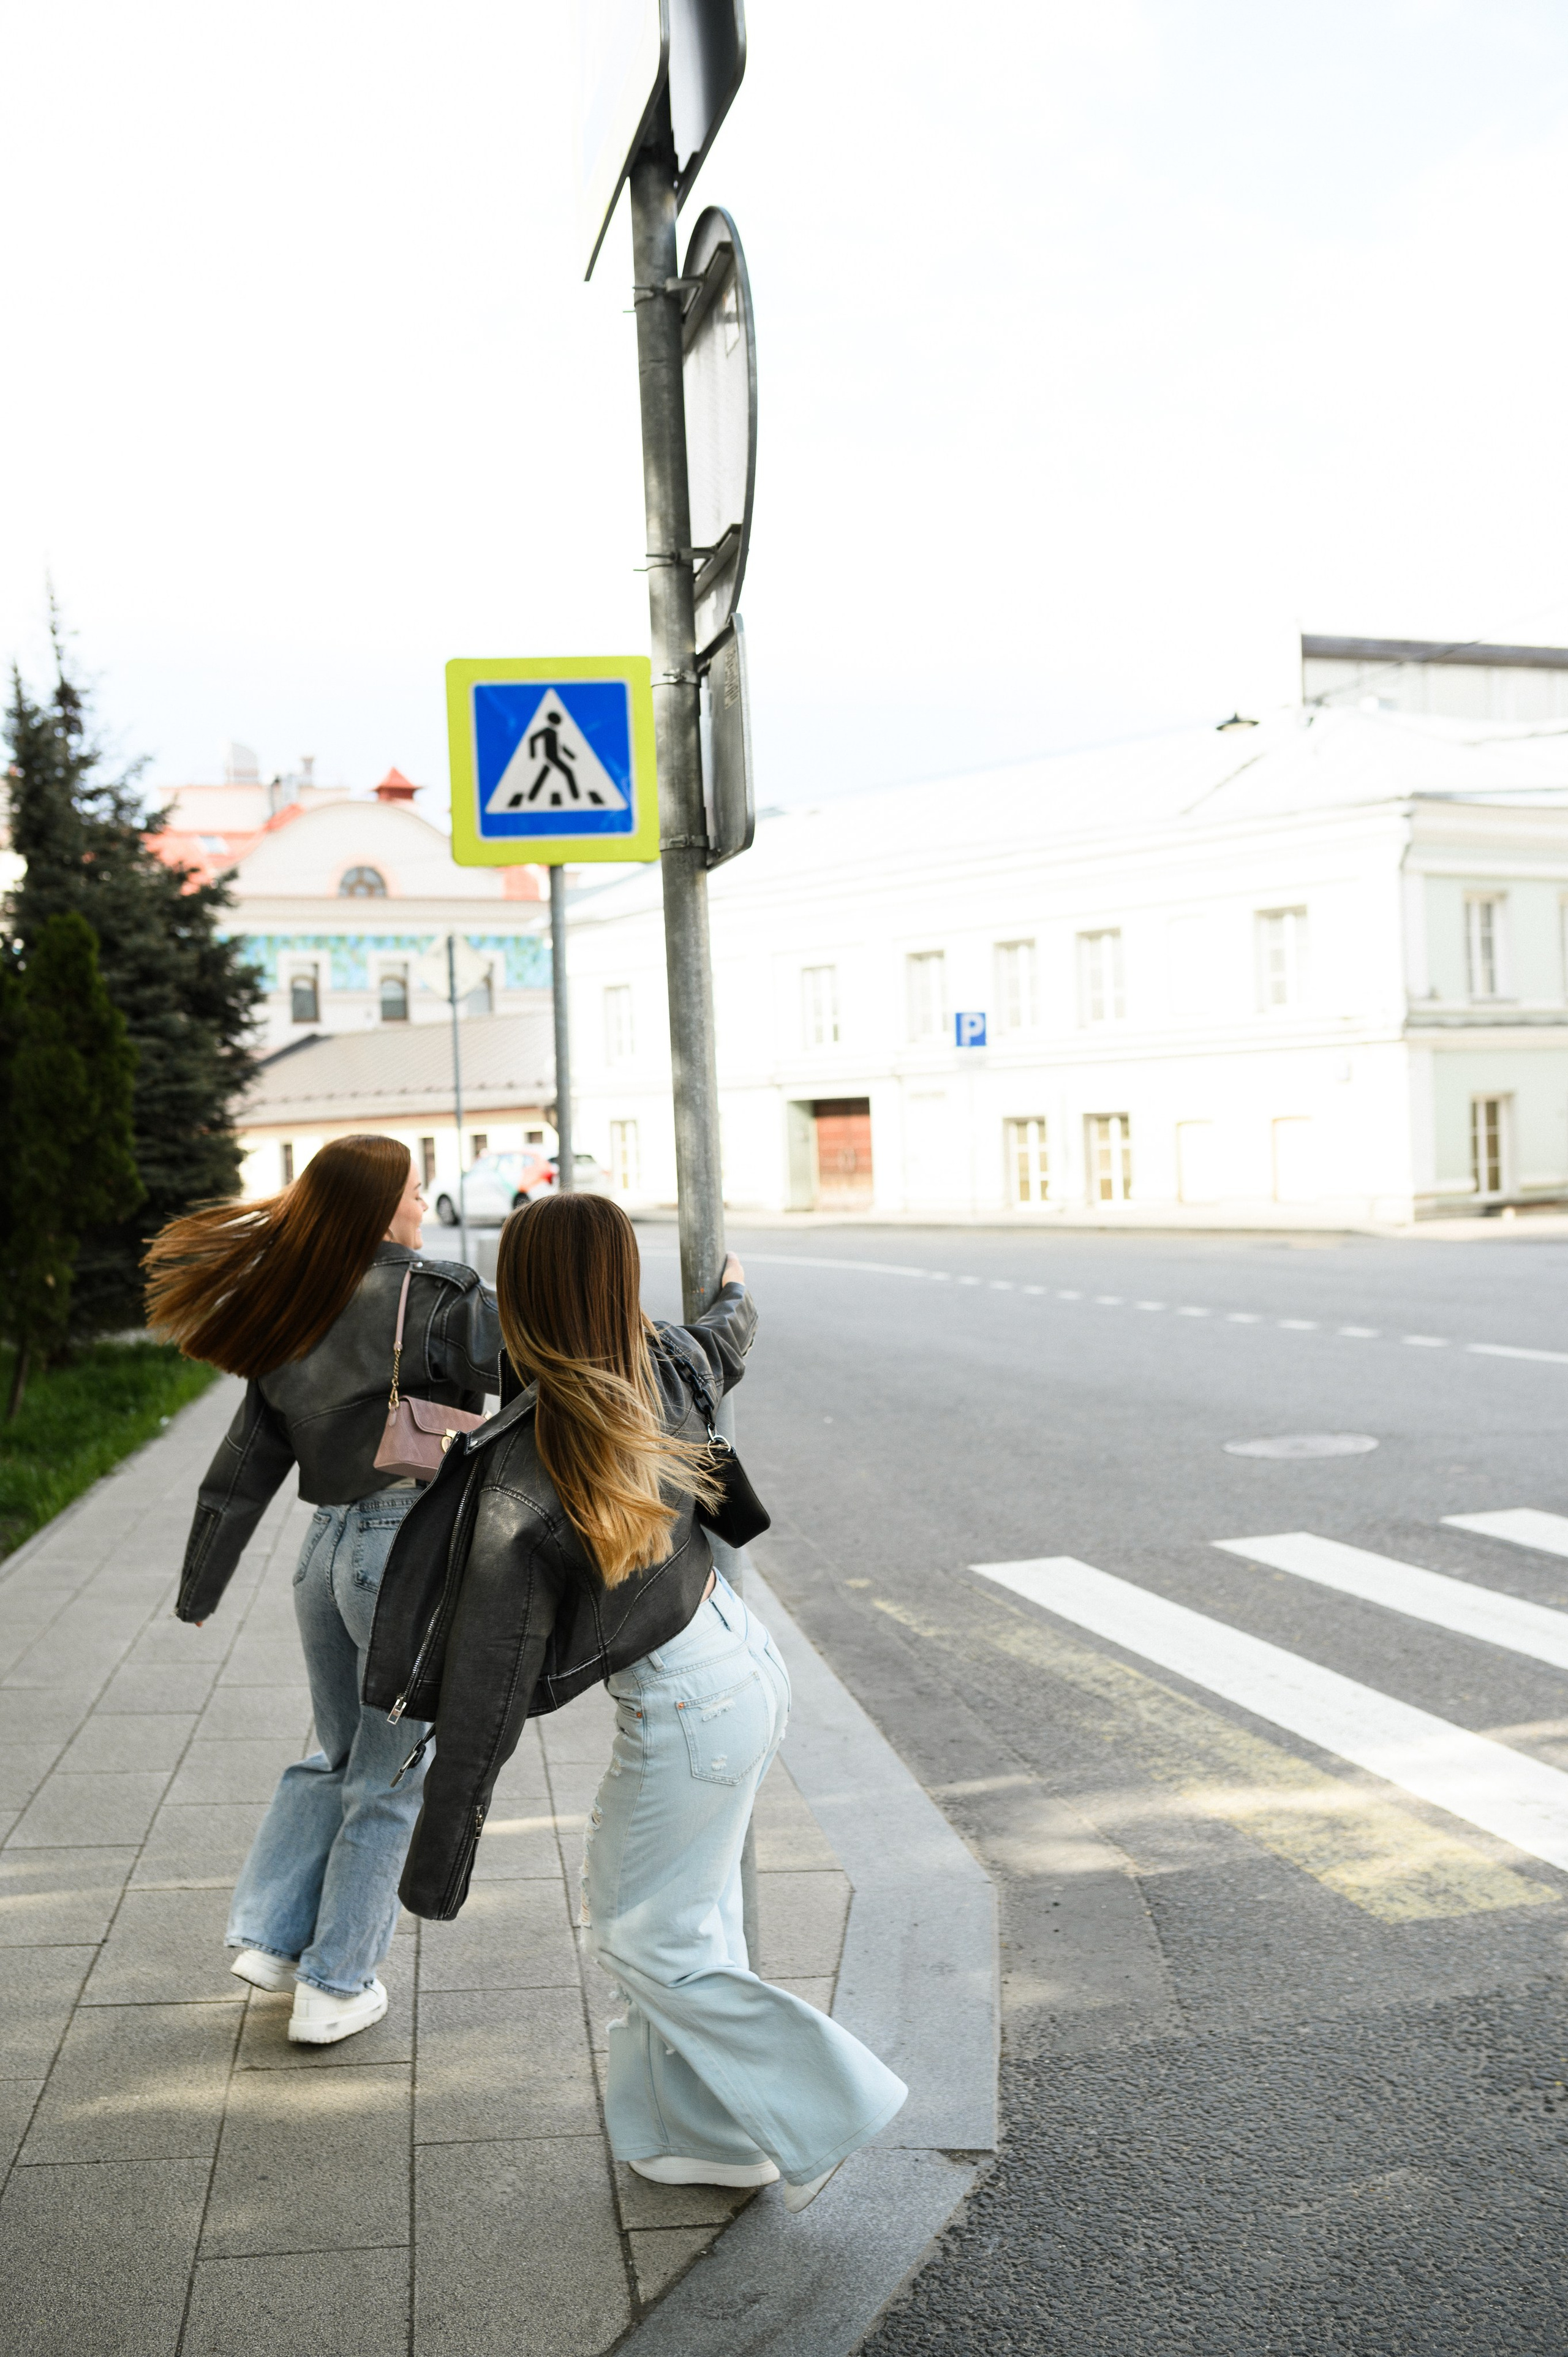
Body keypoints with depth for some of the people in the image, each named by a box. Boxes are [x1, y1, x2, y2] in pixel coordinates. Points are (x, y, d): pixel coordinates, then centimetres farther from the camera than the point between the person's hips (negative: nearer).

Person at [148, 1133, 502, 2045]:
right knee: (393, 1781, 9)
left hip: (329, 1550, 7)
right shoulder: (420, 1296, -14)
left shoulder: (290, 1319, 7)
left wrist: (202, 1585, 18)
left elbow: (246, 1461, 11)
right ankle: (335, 1990, 19)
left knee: (339, 1756, 27)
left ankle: (270, 1937, 27)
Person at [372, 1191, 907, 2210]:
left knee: (642, 1935, 12)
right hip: (745, 1654, 8)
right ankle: (704, 2132, 36)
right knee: (692, 1912, 22)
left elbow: (490, 1689, -23)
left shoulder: (518, 1475, -27)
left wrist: (441, 1861, -14)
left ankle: (823, 2109, 18)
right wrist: (737, 1295, 44)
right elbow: (725, 1340, 18)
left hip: (685, 1707, -8)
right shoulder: (660, 1367, -9)